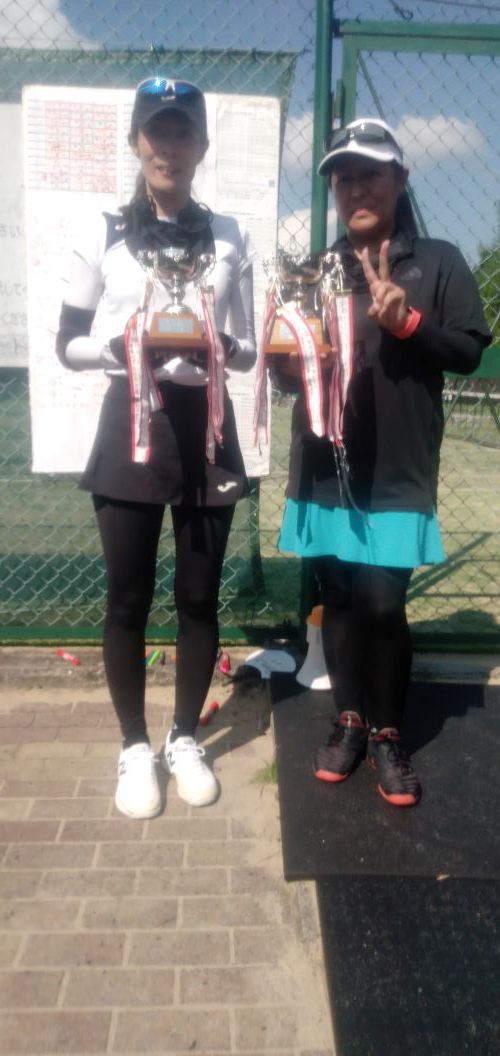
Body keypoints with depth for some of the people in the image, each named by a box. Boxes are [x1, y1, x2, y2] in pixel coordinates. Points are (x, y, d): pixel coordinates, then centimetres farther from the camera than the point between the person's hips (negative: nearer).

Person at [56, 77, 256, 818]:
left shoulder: (230, 237, 8)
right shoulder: (103, 233, 3)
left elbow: (248, 351, 8)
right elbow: (68, 346, 3)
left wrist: (219, 347, -15)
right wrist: (122, 344, -16)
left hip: (205, 430, 2)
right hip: (130, 429, -1)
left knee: (199, 597, 7)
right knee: (128, 599, 4)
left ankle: (185, 740, 27)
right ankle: (135, 747, 24)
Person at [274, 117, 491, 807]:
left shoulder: (438, 261, 4)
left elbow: (469, 351, 0)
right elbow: (286, 363, 16)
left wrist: (408, 322, -16)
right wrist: (292, 362, -7)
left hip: (397, 473, -3)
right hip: (324, 468, 4)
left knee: (382, 604, -4)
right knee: (339, 600, 10)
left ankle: (388, 732, 17)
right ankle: (350, 718, 27)